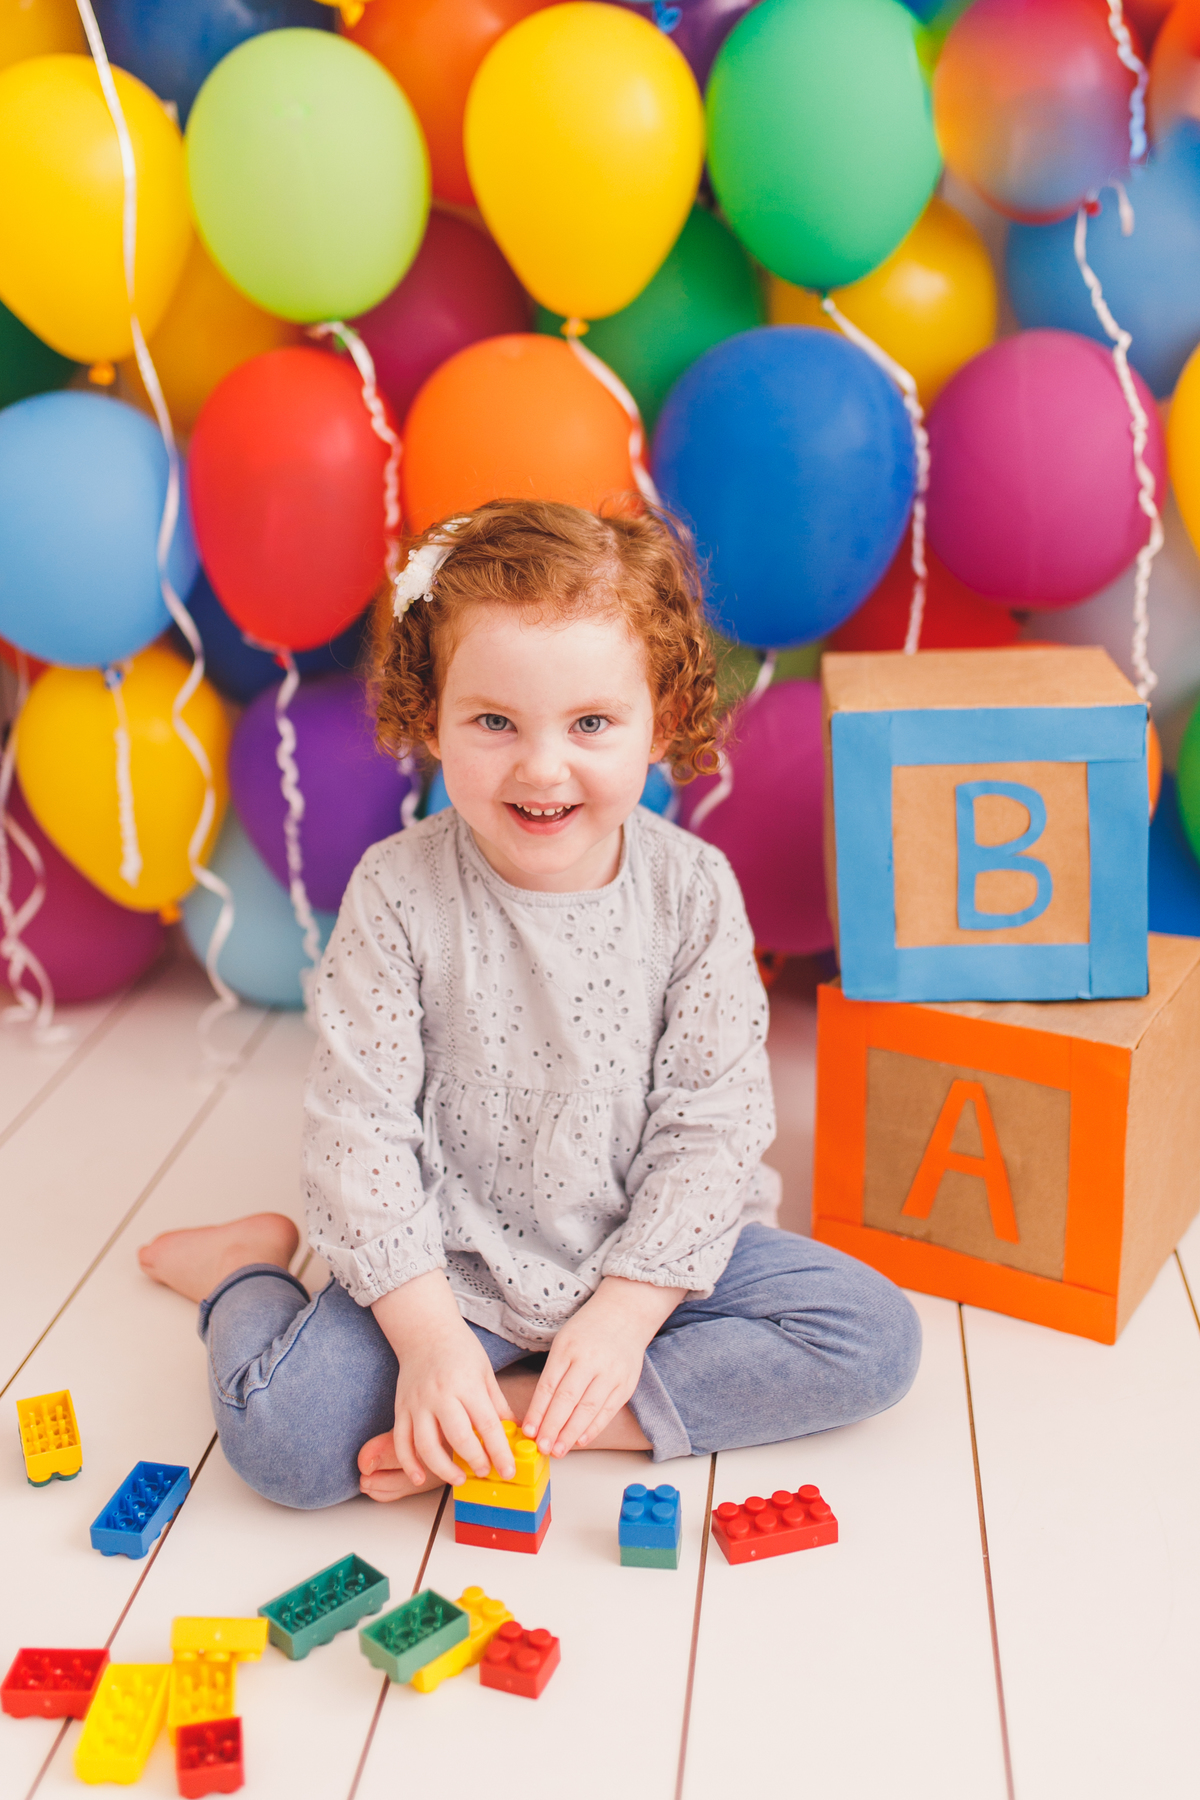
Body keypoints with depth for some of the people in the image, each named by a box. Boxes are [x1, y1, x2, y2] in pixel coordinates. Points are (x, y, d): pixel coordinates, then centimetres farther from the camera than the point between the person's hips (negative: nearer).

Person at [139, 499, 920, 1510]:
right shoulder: (399, 895, -13)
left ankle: (522, 1410, -13)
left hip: (652, 1252, 2)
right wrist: (425, 1330, -20)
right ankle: (249, 1269, 15)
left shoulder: (692, 891, -10)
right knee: (281, 1436, -21)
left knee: (876, 1341, -14)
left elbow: (712, 1123, -9)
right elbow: (359, 1125, -13)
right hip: (453, 1268, -2)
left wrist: (626, 1308, -17)